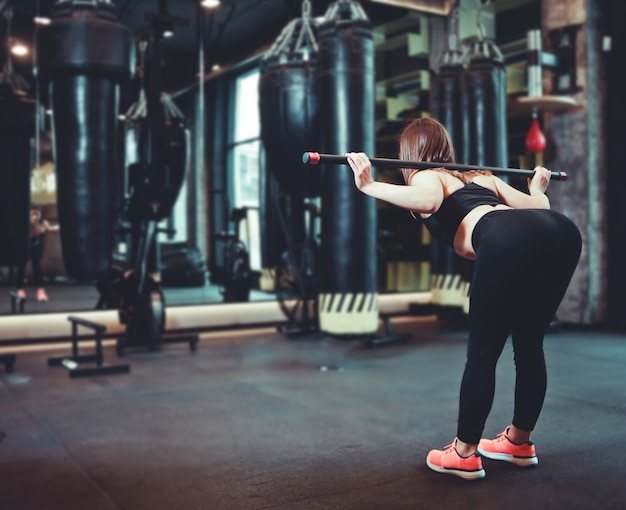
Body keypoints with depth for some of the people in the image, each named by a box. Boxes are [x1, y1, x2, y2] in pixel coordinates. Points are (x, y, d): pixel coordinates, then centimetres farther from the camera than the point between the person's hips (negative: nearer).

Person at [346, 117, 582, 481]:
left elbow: (427, 200, -5)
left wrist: (369, 186, 2)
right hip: (562, 230, 7)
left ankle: (464, 455, 18)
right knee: (529, 345, 21)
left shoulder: (424, 176, 20)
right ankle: (520, 442, 36)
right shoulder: (481, 175, 37)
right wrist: (538, 188, 54)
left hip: (510, 239, -7)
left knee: (483, 352, 8)